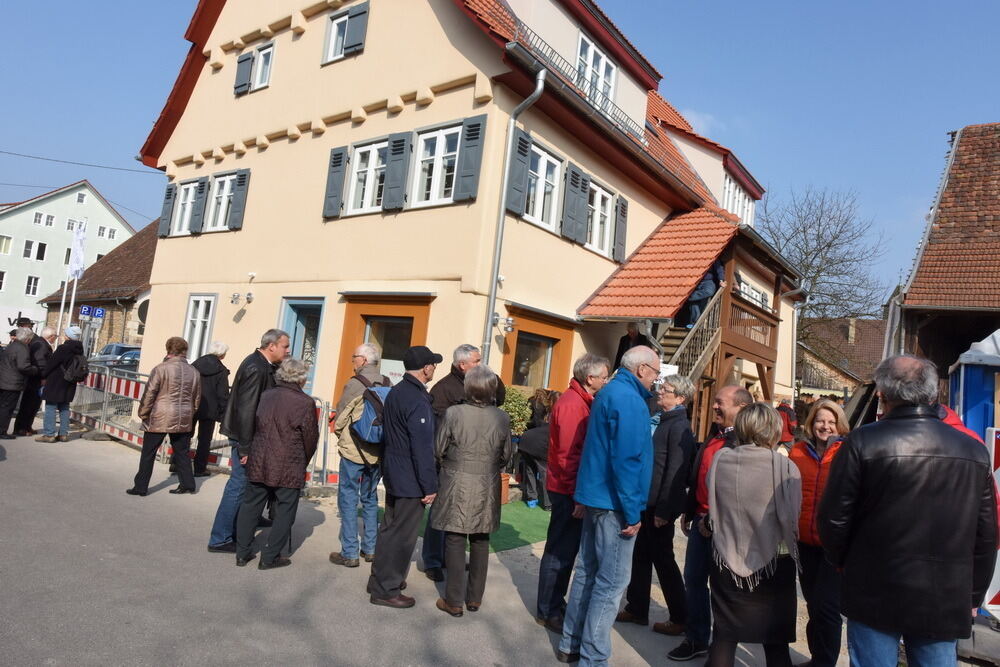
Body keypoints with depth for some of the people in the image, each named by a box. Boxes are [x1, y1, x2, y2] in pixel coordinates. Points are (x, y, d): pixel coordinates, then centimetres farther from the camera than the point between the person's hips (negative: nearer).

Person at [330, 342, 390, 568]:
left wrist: (342, 438, 13)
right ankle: (370, 549, 23)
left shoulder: (354, 385, -13)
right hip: (379, 453, 5)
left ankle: (349, 553, 6)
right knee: (370, 499, 17)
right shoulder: (388, 387, 0)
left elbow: (340, 418, -6)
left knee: (348, 499, 4)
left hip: (353, 450, -5)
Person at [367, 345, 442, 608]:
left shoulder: (396, 392, 7)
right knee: (403, 535, 2)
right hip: (410, 480, -10)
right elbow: (423, 448, -23)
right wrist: (429, 486, -18)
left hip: (393, 473, 10)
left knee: (390, 528, 21)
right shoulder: (418, 400, -22)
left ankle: (380, 578, 34)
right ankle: (386, 590, 13)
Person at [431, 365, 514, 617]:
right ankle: (475, 598, 26)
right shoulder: (502, 418, -8)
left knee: (455, 541, 7)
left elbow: (438, 450, -5)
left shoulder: (453, 413, -14)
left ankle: (454, 601, 15)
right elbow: (507, 456, 2)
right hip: (487, 486, 3)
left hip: (457, 485, -2)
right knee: (480, 542, 15)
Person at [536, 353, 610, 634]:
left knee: (565, 548, 18)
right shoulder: (571, 404, -19)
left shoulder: (580, 401, 10)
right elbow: (568, 455, -23)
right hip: (567, 490, -10)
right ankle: (548, 611, 16)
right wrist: (577, 495, -21)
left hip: (570, 488, 10)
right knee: (561, 551, 2)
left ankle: (555, 604, 32)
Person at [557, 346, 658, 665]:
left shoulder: (609, 392, 13)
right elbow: (627, 458, -22)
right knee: (612, 581, 0)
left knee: (588, 572, 16)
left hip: (596, 495, 10)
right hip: (614, 501, -10)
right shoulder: (629, 398, -17)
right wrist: (632, 511, -18)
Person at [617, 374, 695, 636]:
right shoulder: (666, 421, 11)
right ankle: (637, 609, 28)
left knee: (663, 559, 3)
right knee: (642, 555, 15)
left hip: (661, 505, -9)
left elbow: (676, 471, -21)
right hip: (650, 502, 9)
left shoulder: (679, 426, -16)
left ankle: (680, 618, 18)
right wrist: (651, 505, 13)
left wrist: (663, 510, -21)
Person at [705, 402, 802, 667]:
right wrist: (788, 543, 12)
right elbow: (792, 518, -9)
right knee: (776, 643, 15)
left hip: (727, 561, 2)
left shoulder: (720, 460, -8)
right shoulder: (785, 467, -15)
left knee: (724, 638, 15)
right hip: (773, 563, -1)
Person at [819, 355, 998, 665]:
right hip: (946, 603, 4)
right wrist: (973, 596, 20)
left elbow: (834, 519, -10)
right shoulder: (975, 450, 1)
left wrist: (844, 564, 10)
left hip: (875, 596, -4)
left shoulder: (862, 442, -14)